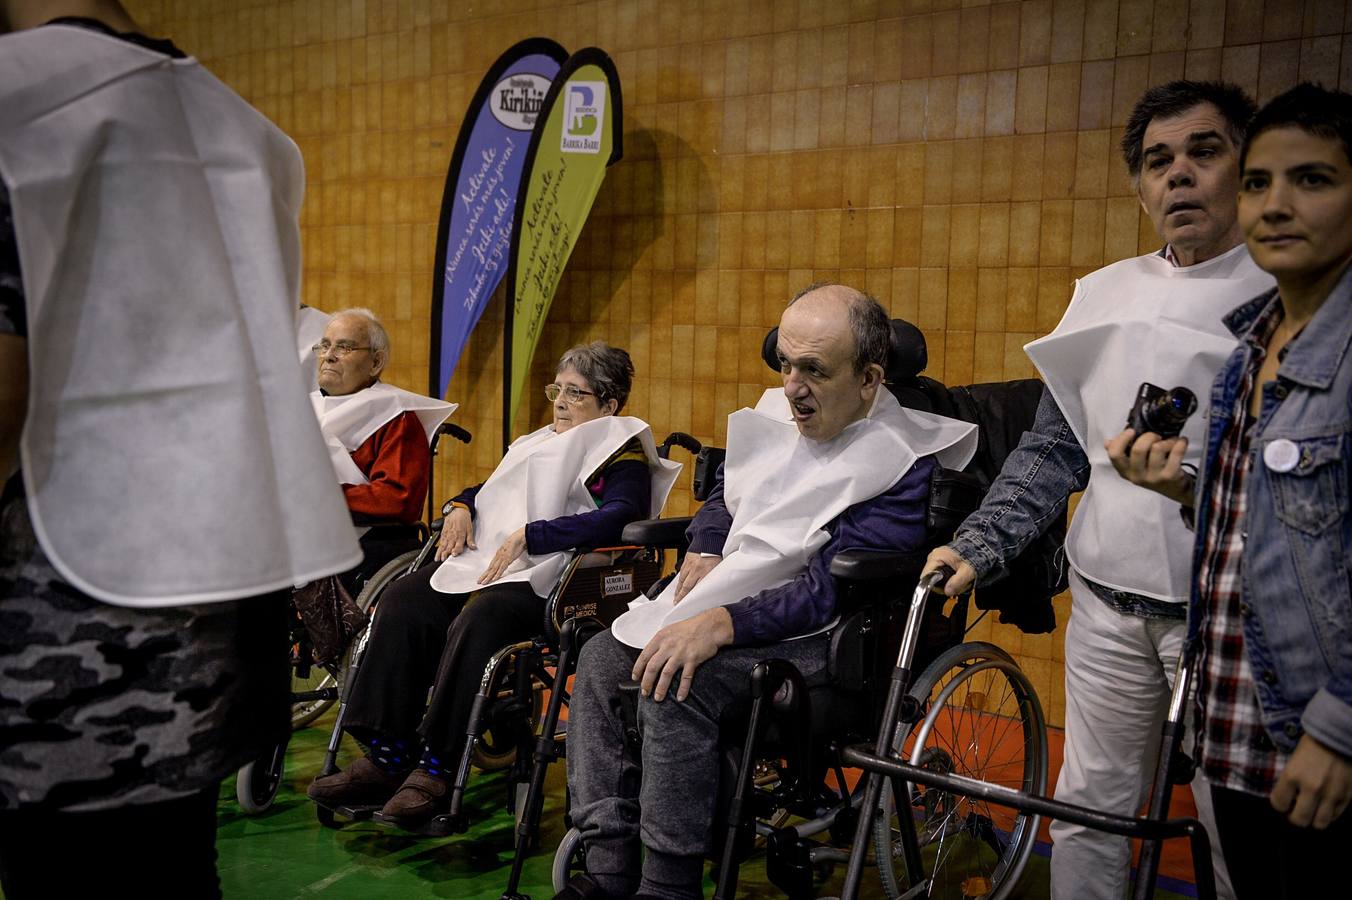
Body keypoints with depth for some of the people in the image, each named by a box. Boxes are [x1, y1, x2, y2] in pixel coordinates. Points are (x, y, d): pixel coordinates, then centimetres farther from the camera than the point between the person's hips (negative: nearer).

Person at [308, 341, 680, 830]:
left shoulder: (623, 456, 2)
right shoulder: (539, 442, 28)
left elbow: (618, 518, -18)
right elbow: (489, 488, 38)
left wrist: (528, 536, -19)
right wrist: (463, 506, 13)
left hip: (550, 579, -8)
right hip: (487, 561, 8)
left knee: (478, 619, -36)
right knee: (404, 601, -18)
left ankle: (437, 768, -27)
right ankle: (386, 756, -18)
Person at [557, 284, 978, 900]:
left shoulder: (903, 464, -16)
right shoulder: (777, 412, 8)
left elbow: (831, 587, -23)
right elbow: (723, 495, 24)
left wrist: (720, 623, -31)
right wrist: (706, 552, 2)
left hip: (816, 636, -8)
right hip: (727, 599, 9)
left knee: (674, 684, -30)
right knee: (602, 659, -5)